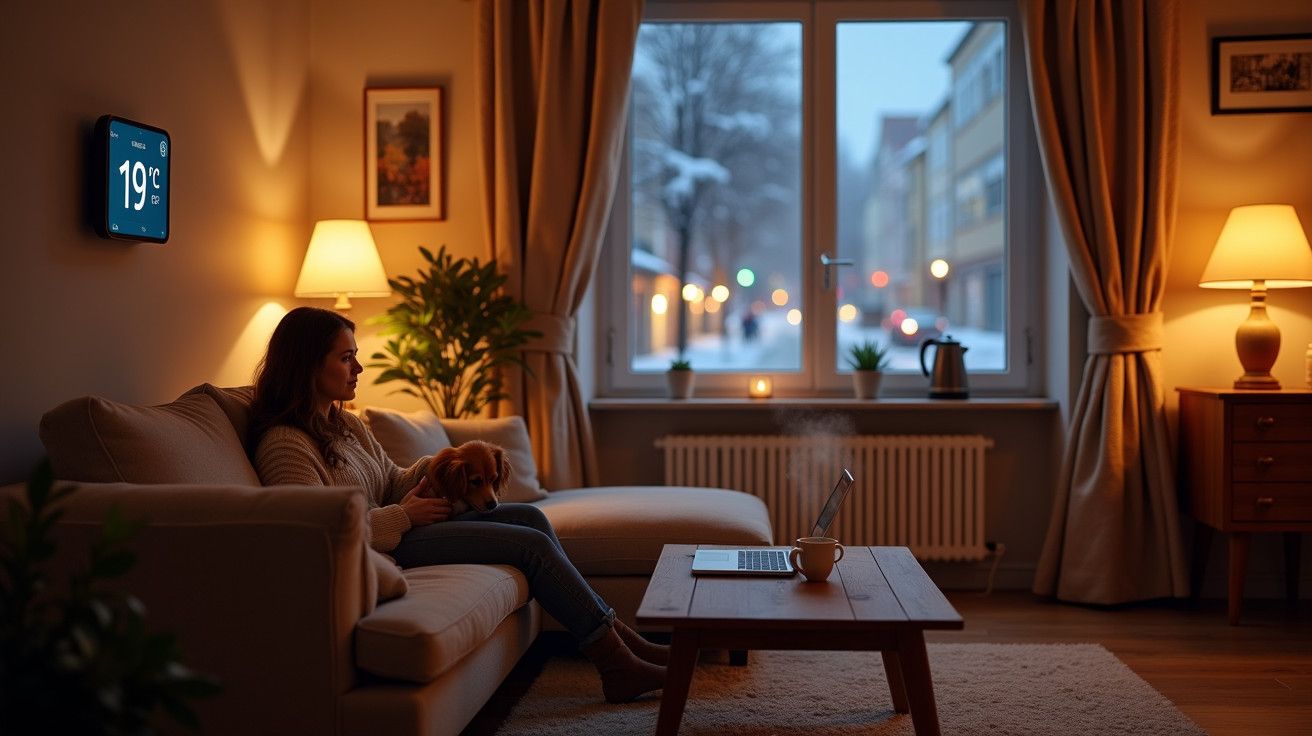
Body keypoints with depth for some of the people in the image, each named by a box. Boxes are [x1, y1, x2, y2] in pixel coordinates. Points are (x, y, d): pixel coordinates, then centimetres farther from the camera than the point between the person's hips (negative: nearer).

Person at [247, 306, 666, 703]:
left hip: (396, 532, 10)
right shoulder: (284, 444, -15)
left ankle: (614, 637, -2)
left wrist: (433, 467, -4)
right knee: (531, 542, -13)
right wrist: (403, 516, -16)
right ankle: (615, 660, -6)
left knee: (528, 516, -1)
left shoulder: (345, 424, 14)